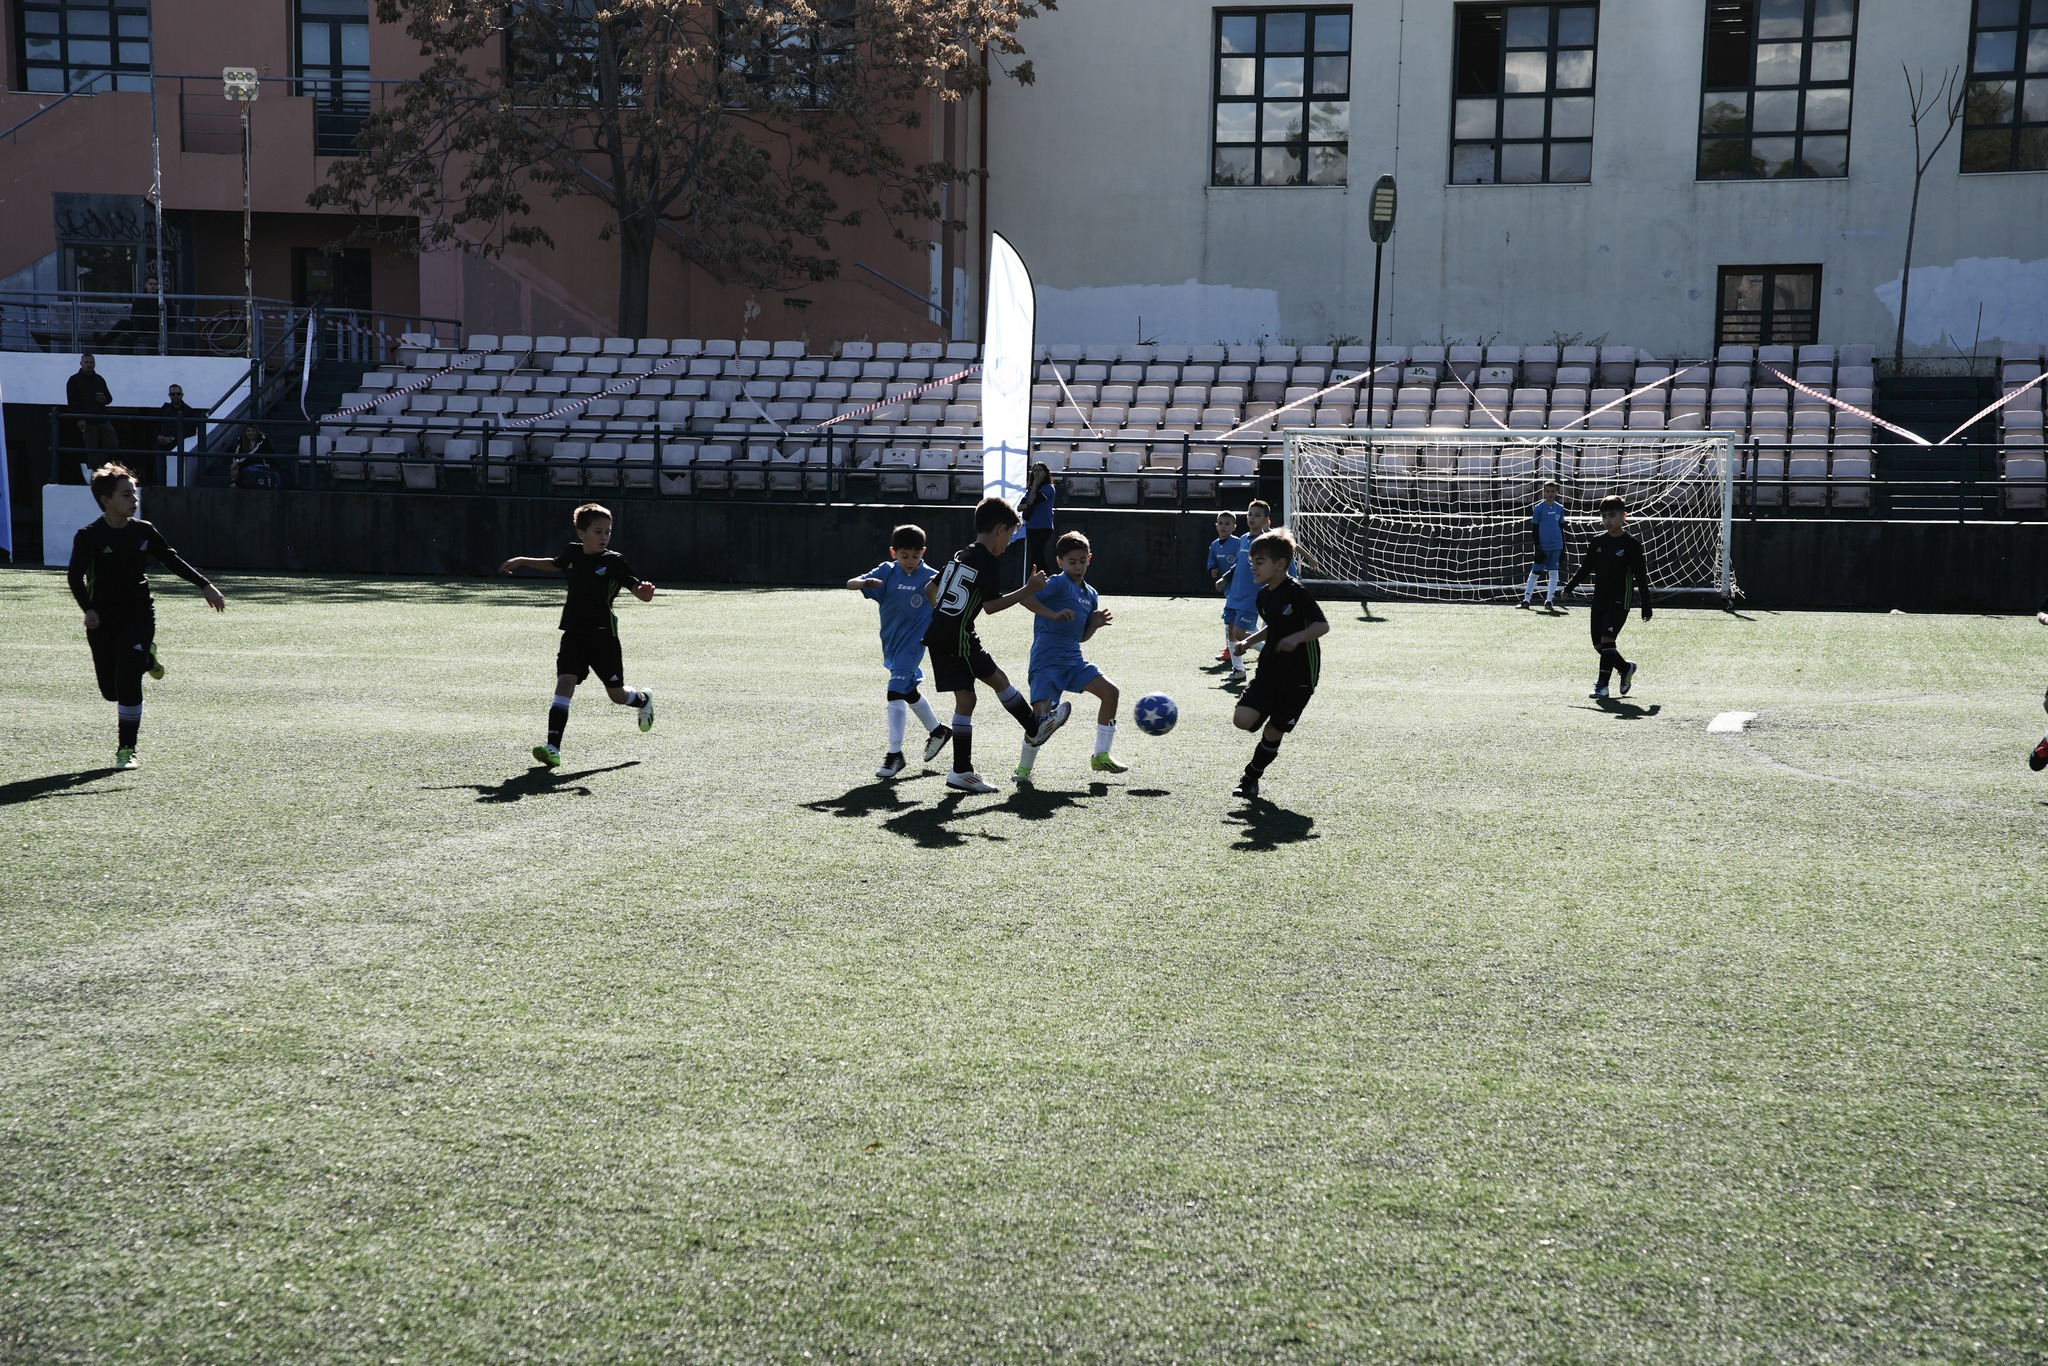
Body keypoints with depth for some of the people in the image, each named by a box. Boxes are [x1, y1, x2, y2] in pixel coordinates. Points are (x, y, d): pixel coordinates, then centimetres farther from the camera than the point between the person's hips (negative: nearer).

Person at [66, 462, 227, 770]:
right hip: (102, 621, -1)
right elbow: (76, 576, -20)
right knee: (110, 690, 8)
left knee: (127, 683, -14)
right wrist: (87, 609, -36)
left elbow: (172, 560, 10)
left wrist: (205, 586, 6)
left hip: (139, 617, 1)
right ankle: (145, 659, 42)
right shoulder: (88, 536, -10)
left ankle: (126, 749, -1)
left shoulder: (143, 531, 0)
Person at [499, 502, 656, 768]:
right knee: (564, 684, -14)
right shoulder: (572, 552, 4)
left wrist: (644, 592, -35)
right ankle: (553, 748, -20)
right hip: (573, 634, 3)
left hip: (603, 636, -3)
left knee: (616, 694, 8)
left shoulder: (614, 561, -9)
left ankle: (644, 700, 44)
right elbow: (555, 565, 28)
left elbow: (638, 589, -11)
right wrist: (522, 561, 31)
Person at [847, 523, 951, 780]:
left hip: (912, 644, -5)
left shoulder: (931, 576, -10)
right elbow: (850, 583, -14)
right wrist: (865, 582, -36)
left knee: (896, 693, -14)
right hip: (891, 643, 5)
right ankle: (937, 731, 43)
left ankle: (895, 754, -5)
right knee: (908, 691, 21)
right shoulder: (886, 572, -5)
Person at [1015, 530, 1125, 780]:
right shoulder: (1058, 583, -6)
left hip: (1073, 659, 8)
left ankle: (1101, 757, 13)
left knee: (1110, 692, 1)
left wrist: (1095, 623, 4)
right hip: (1047, 659, -8)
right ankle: (1023, 768, 2)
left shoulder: (1091, 595, 17)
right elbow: (1025, 598, -20)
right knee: (1041, 711, -18)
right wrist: (1054, 614, -26)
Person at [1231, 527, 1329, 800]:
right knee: (1243, 719, -12)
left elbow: (1323, 625, -18)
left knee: (1274, 732, 3)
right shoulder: (1264, 596, 6)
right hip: (1270, 670, 6)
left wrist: (1298, 637, -34)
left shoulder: (1296, 592, -17)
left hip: (1299, 676, -6)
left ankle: (1251, 777, 22)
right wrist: (1250, 641, 9)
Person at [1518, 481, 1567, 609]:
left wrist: (1563, 548, 11)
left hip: (1556, 546, 3)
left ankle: (1549, 600, 8)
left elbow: (1561, 528, 14)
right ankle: (1526, 599, 8)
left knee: (1553, 572, 3)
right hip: (1543, 547, -3)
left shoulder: (1560, 508, 6)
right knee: (1534, 572, 2)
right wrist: (1537, 549, -9)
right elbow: (1534, 529, -4)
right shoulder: (1538, 508, -5)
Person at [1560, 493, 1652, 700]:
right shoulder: (1597, 542, 6)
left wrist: (1646, 606, -4)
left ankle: (1602, 685, -13)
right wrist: (1569, 587, 9)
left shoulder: (1631, 544, -7)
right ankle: (1626, 668, 31)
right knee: (1599, 644, 7)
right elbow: (1585, 567, 17)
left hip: (1620, 600, -6)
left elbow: (1642, 577, -4)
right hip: (1599, 599, 6)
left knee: (1607, 639, -17)